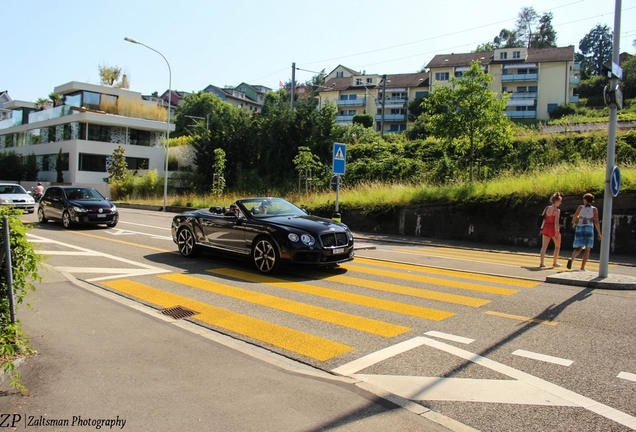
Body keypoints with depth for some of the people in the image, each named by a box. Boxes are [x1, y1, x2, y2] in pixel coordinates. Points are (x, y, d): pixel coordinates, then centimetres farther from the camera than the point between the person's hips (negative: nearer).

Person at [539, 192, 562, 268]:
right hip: (553, 229, -5)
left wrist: (542, 228, 15)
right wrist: (556, 233, -20)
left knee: (544, 246, 3)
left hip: (546, 228, 5)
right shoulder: (557, 210, -14)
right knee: (557, 246, 16)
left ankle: (541, 262, -8)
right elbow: (556, 222, -20)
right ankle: (555, 262, 22)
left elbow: (543, 219, 7)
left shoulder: (547, 208, 4)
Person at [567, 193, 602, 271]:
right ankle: (582, 268, 4)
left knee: (578, 248, 9)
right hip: (589, 229, -2)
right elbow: (596, 222, -5)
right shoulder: (594, 209, -1)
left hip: (579, 229, 2)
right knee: (587, 249, 8)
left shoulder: (580, 207, 3)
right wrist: (599, 233, 1)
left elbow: (574, 218, 4)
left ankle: (571, 259, -21)